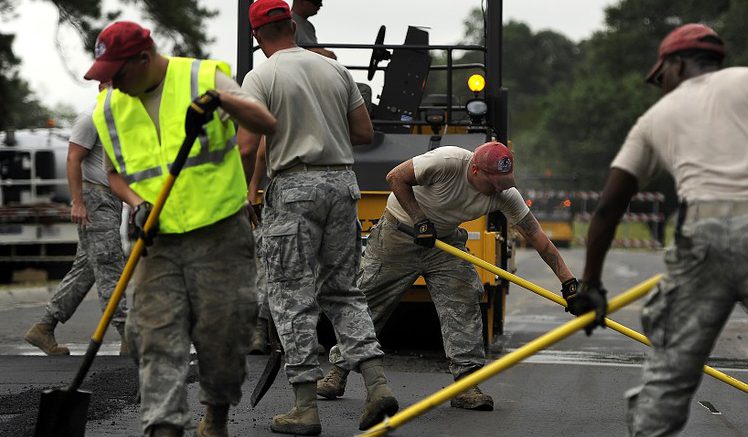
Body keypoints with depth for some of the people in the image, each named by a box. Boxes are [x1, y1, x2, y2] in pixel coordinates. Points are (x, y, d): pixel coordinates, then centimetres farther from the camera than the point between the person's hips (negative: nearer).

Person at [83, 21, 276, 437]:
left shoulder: (205, 78, -6)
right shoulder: (110, 109, 7)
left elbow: (268, 124, -13)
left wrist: (223, 101, -30)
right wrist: (136, 203, -3)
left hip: (221, 235, -3)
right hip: (160, 242, 3)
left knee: (222, 334, 2)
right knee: (158, 338, -7)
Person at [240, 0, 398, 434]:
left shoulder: (261, 77, -6)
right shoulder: (335, 69, 9)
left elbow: (248, 146, -14)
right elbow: (365, 132, 11)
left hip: (294, 188, -5)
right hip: (342, 182, 5)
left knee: (294, 298, 1)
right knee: (343, 291, 14)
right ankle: (377, 382, 0)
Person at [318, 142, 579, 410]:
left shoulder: (505, 194, -18)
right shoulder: (447, 162, -32)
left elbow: (538, 239, -13)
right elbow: (396, 178, -22)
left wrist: (568, 282, -17)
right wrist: (419, 220, -25)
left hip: (445, 240, 4)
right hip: (399, 230, -4)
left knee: (463, 305, -13)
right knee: (367, 300, -1)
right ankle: (338, 372, 12)